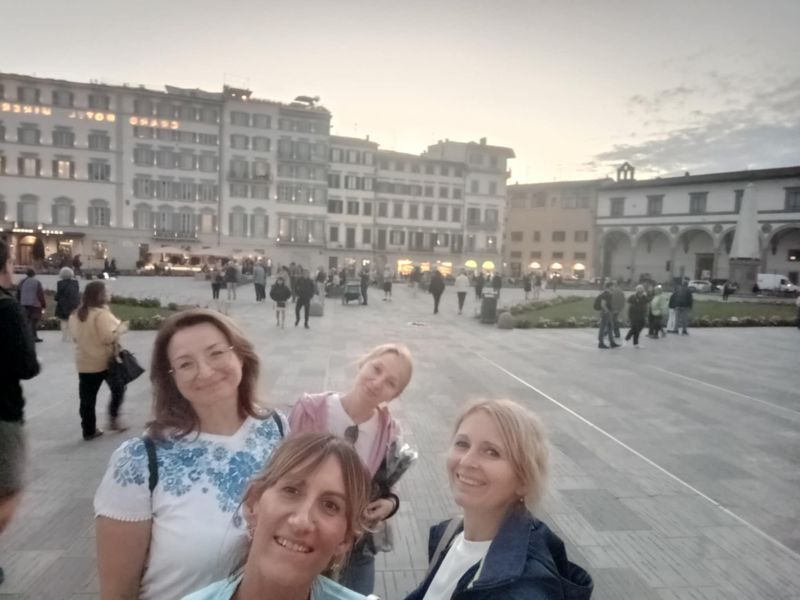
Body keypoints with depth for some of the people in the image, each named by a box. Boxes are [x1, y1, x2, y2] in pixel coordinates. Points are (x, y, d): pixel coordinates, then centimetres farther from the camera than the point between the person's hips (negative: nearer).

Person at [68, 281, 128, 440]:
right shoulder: (101, 313, -19)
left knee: (87, 398, 9)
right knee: (118, 389, 16)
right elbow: (109, 337, -24)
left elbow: (75, 335, 16)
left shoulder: (76, 315, 6)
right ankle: (114, 418, 14)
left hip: (84, 362, 6)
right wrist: (121, 329, -8)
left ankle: (89, 430, 15)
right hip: (105, 360, -6)